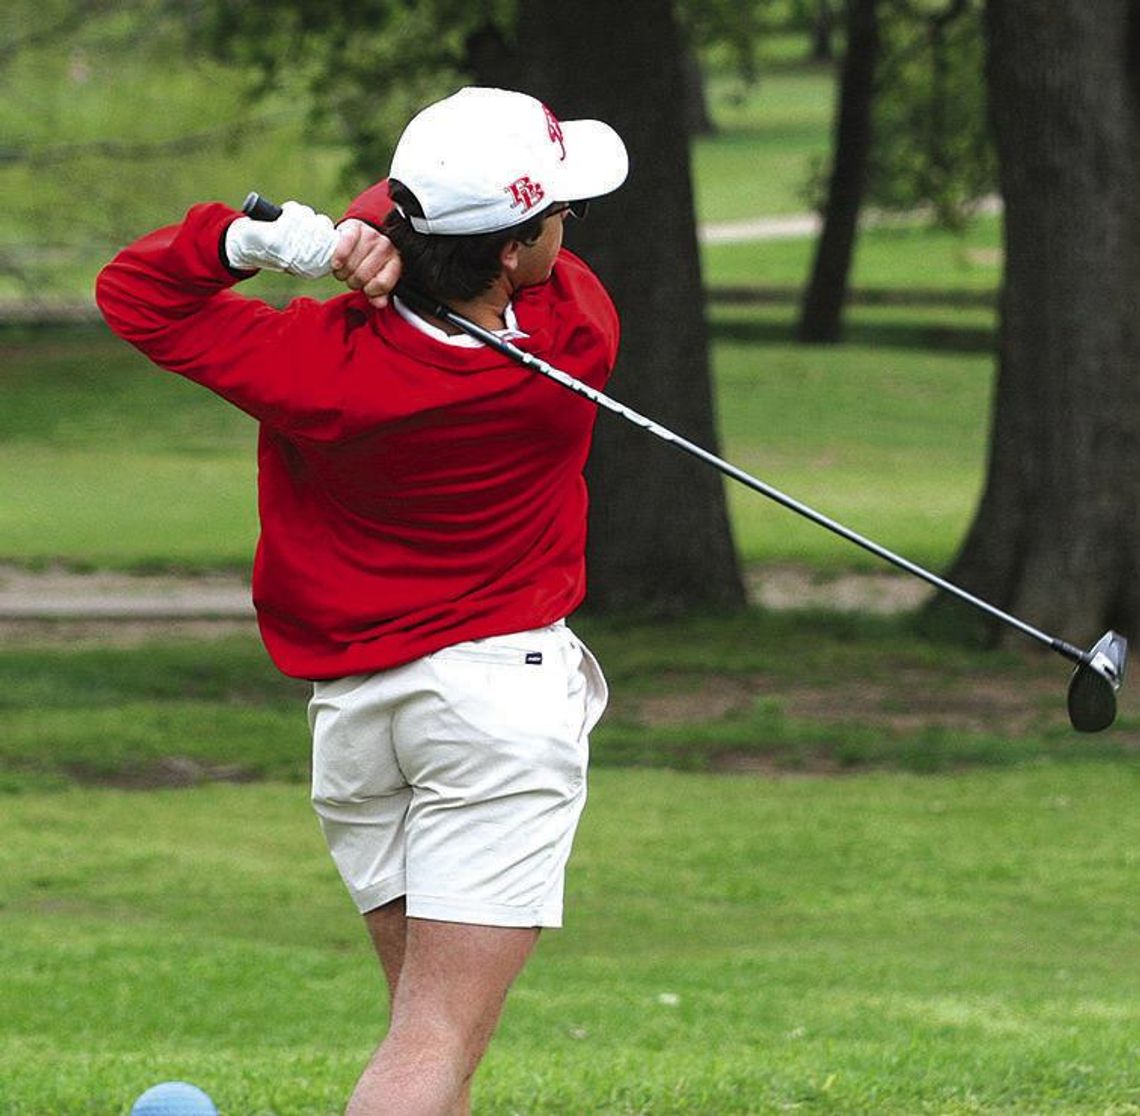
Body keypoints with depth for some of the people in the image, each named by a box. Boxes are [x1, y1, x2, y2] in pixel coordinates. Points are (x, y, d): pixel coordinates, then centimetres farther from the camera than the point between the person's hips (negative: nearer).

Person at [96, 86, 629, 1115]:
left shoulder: (323, 366, -16)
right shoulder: (575, 345, -16)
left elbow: (134, 293, -2)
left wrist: (257, 239, -17)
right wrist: (383, 225, -19)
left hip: (351, 710, 3)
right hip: (503, 686, -3)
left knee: (427, 1017, 17)